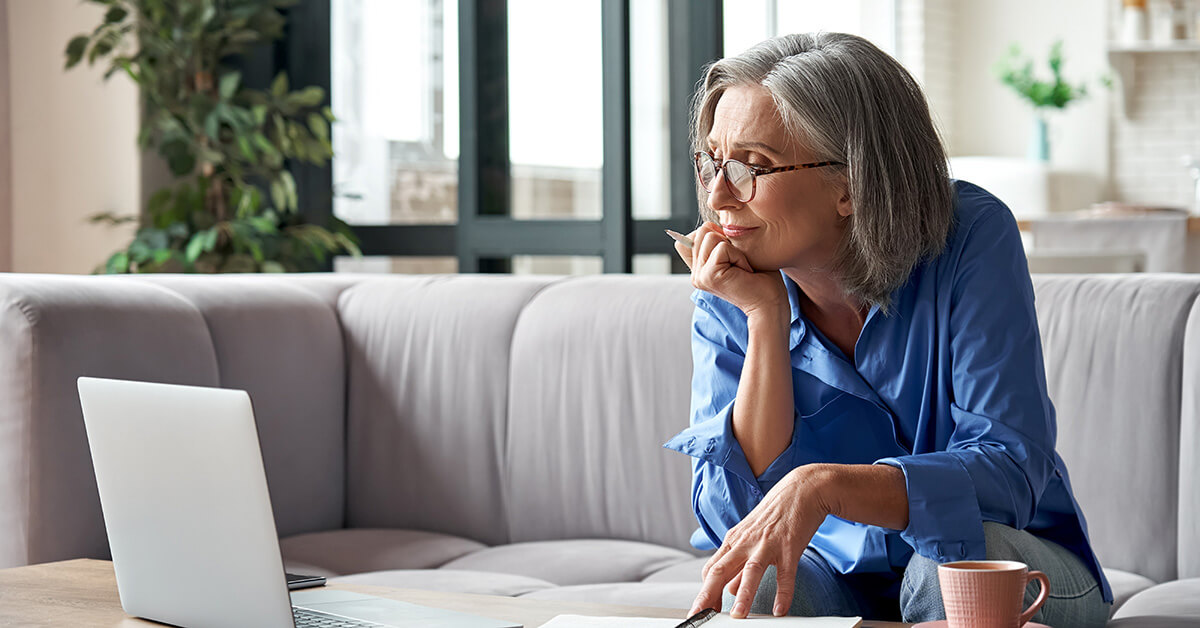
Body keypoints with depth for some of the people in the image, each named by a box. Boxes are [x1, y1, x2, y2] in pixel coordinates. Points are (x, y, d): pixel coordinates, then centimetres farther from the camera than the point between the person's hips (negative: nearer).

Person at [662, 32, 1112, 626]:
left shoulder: (971, 237, -18)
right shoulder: (728, 300, -8)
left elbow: (1010, 470, -26)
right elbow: (731, 518, -18)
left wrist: (823, 486, -41)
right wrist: (767, 320, -24)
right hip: (838, 575, 1)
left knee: (952, 563, -34)